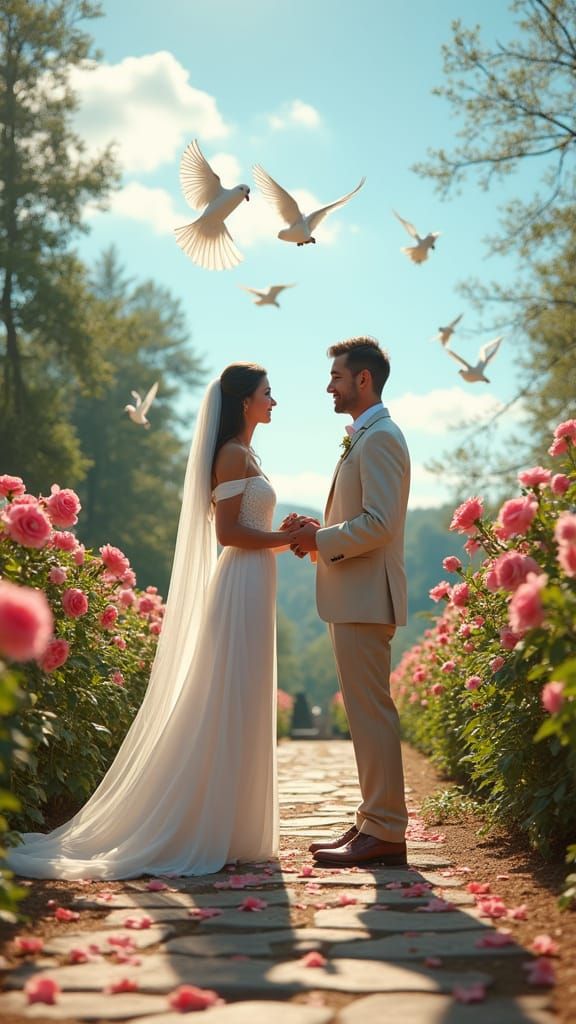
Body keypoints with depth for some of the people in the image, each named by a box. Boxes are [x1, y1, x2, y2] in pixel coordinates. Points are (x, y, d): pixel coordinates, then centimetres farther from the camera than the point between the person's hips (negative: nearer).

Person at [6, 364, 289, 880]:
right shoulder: (235, 455, -11)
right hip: (243, 584, -10)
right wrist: (287, 537, -12)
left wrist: (286, 538, 11)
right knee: (231, 708, -7)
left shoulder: (242, 455, 20)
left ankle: (228, 827, 16)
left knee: (242, 710, 10)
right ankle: (214, 831, -3)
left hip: (250, 584, 10)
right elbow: (227, 531, -17)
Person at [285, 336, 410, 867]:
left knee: (371, 712, -8)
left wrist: (321, 540, -12)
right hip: (354, 598, 11)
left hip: (366, 597, -11)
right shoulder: (364, 437, 21)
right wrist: (319, 529, 10)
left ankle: (385, 833, -3)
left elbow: (379, 523, -21)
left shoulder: (380, 437, -12)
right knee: (366, 713, 12)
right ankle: (375, 822, 19)